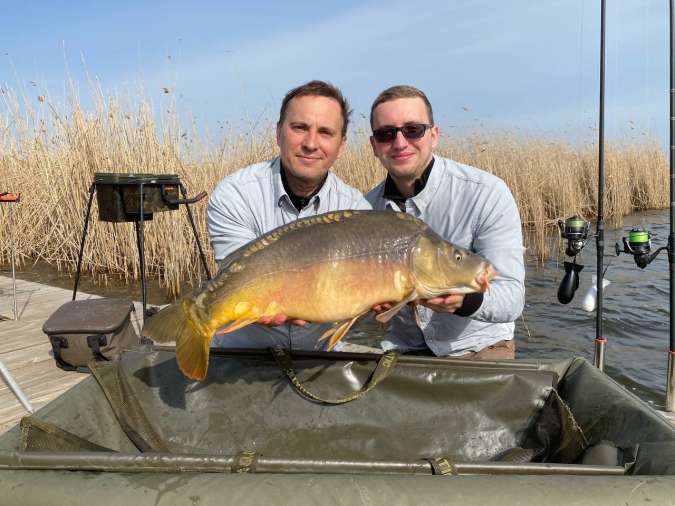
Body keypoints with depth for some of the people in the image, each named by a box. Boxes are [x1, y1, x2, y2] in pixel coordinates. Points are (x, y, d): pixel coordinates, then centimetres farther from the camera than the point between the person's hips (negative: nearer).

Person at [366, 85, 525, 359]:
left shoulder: (487, 193, -18)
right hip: (402, 345, 3)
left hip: (477, 346, -3)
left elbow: (512, 298, -21)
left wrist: (464, 300, -40)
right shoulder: (368, 205, -4)